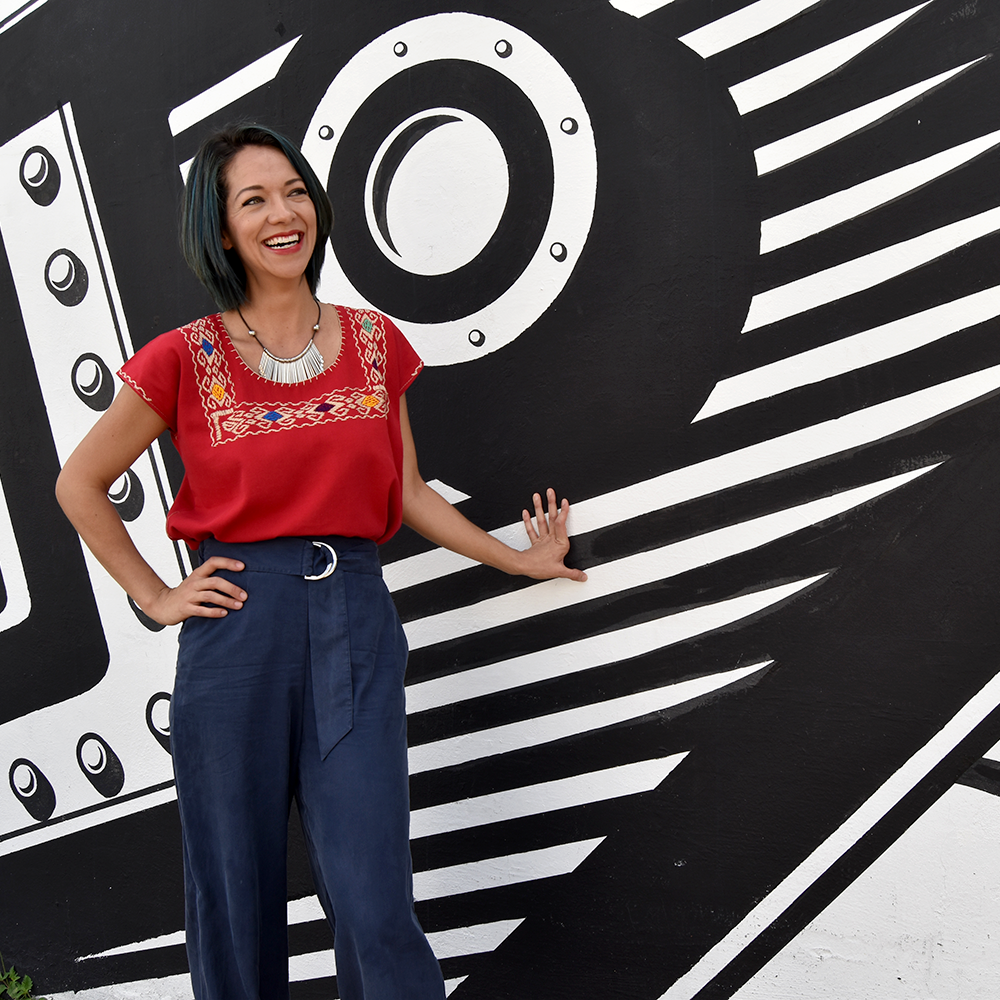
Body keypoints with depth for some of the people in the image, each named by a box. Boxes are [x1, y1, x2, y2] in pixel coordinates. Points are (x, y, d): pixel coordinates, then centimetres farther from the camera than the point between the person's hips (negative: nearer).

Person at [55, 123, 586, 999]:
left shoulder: (375, 343, 8)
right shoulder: (186, 359, 0)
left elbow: (408, 492, 15)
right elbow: (79, 484, 9)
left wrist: (521, 559, 14)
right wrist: (155, 597, 3)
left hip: (356, 622, 1)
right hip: (236, 625, -1)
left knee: (374, 901, -3)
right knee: (236, 893, 9)